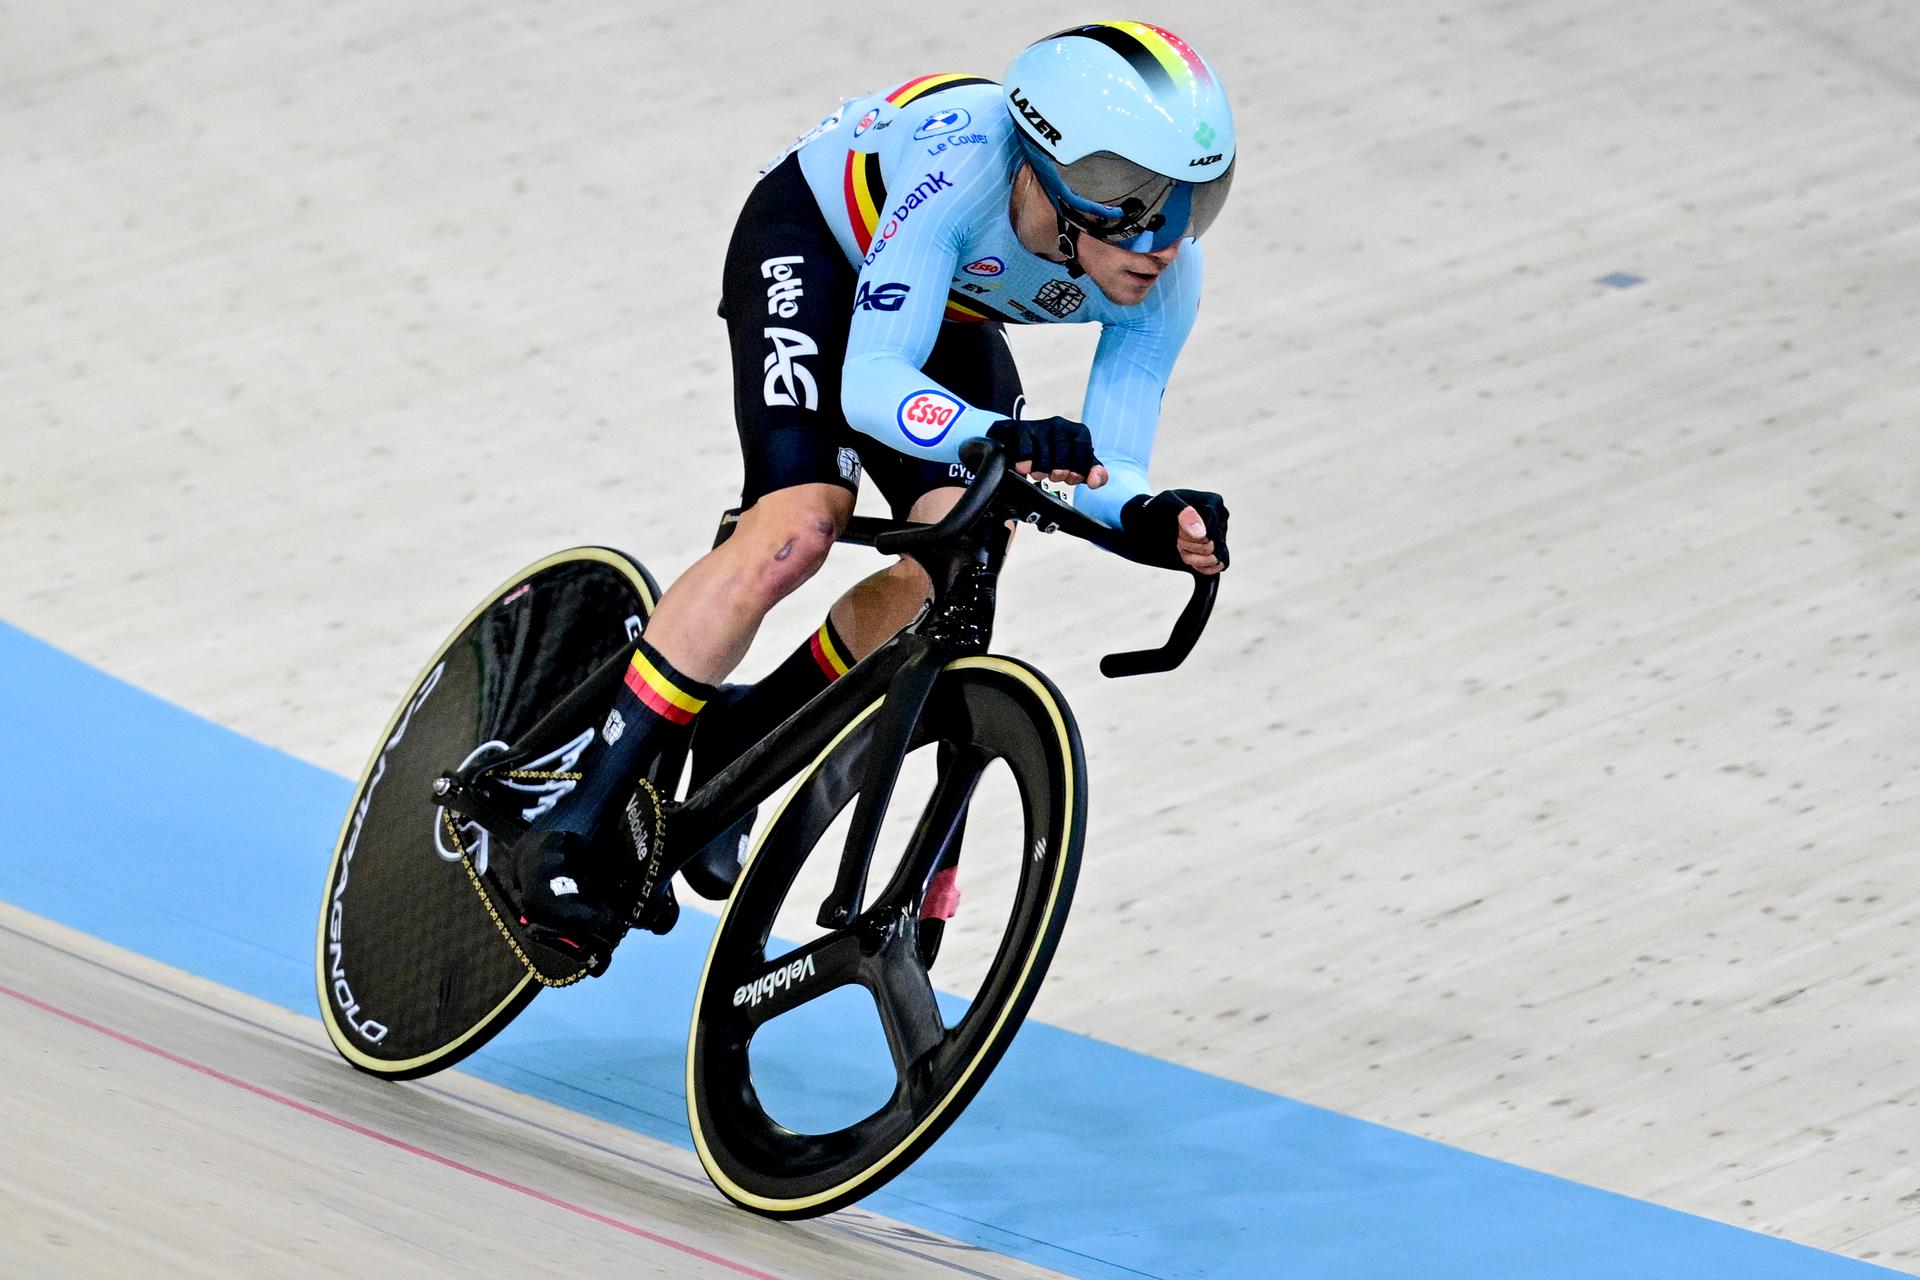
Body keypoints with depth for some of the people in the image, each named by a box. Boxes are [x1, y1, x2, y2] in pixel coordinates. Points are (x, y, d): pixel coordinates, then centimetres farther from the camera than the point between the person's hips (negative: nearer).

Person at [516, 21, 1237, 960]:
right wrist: (998, 435, -62)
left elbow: (1102, 467, -21)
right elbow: (872, 384, -44)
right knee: (800, 523, -27)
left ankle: (739, 741, 6)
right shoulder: (962, 162, -42)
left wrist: (1153, 521, -43)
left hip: (949, 318, 6)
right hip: (814, 240, -5)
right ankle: (579, 822, -21)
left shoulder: (1165, 276, -27)